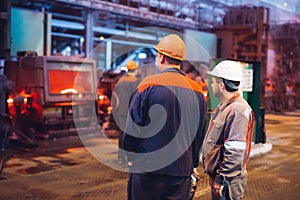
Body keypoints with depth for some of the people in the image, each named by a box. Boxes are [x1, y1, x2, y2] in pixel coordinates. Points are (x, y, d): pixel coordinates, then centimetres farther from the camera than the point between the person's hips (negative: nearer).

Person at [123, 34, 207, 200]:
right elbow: (200, 134, 10)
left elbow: (132, 127, -9)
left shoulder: (149, 84, -10)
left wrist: (131, 157, 7)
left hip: (148, 169, -4)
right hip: (183, 171, 4)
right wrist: (193, 164, 21)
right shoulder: (197, 90, 4)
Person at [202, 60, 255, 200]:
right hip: (217, 176, 9)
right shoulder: (223, 107, 12)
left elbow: (235, 152, -25)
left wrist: (221, 179, -22)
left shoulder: (238, 111, -21)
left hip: (228, 181, -9)